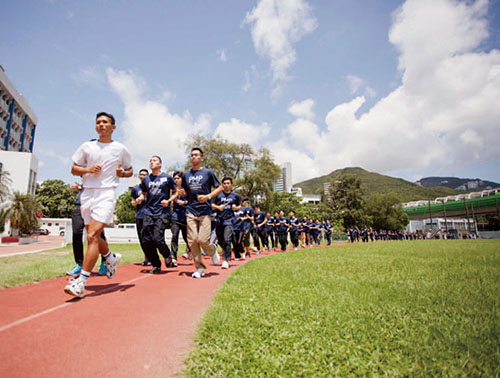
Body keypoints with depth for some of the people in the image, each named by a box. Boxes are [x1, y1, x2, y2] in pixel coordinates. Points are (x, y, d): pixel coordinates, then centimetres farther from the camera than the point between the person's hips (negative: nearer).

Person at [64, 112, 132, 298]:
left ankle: (81, 282, -13)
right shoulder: (86, 146, 12)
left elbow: (130, 170, 17)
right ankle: (112, 258, 38)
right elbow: (74, 169, 14)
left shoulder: (120, 149, 7)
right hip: (87, 194, 5)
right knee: (93, 236, 11)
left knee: (92, 236, -16)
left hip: (106, 194, -4)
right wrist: (87, 169, -6)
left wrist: (122, 173, -6)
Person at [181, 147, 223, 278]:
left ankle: (213, 251, 24)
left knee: (203, 240, -11)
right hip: (191, 211, 4)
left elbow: (220, 188, 4)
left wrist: (208, 196, -11)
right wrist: (182, 193, -2)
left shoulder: (208, 173, 2)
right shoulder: (186, 175, 13)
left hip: (205, 211, -3)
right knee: (192, 240, -3)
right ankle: (199, 267, 11)